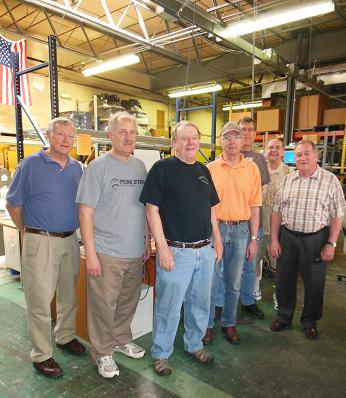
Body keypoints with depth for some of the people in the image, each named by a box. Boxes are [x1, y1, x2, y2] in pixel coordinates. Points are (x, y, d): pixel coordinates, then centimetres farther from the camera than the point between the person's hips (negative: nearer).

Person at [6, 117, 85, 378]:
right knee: (40, 300, 3)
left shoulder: (76, 167, 8)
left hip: (70, 240, 5)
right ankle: (41, 355, 20)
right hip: (40, 242, -5)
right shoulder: (30, 164, -7)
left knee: (69, 294, 18)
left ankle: (65, 336, 38)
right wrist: (28, 232, 2)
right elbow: (13, 203, -1)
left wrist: (75, 231, 12)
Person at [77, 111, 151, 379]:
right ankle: (103, 352, 30)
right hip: (106, 253, -5)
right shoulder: (98, 167, -10)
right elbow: (85, 211, -12)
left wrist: (147, 240, 12)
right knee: (104, 305, 8)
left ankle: (122, 340, 42)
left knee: (128, 302, 19)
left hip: (135, 252, 6)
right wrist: (90, 252, -15)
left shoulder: (140, 166, 7)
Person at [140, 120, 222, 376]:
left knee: (200, 304, 20)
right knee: (169, 306, 8)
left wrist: (218, 241, 12)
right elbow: (152, 209, -12)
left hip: (205, 251, 6)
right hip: (176, 251, -6)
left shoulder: (203, 171, 10)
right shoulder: (162, 168, -9)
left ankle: (194, 345, 42)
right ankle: (161, 354, 31)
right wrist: (163, 248, -16)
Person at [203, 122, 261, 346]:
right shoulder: (210, 169, -1)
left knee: (234, 283, 14)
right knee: (210, 281, 7)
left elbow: (254, 206, 2)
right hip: (214, 228, -1)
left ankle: (229, 323, 33)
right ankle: (207, 324, 26)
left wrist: (253, 239, 1)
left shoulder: (252, 168, 2)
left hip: (240, 230, 2)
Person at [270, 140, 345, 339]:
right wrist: (274, 240, 1)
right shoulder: (287, 180, 4)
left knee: (314, 283, 11)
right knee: (284, 280, 13)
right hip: (287, 237, 3)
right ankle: (284, 317, 34)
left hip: (316, 239, -2)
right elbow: (277, 211, 5)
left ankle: (310, 321, 33)